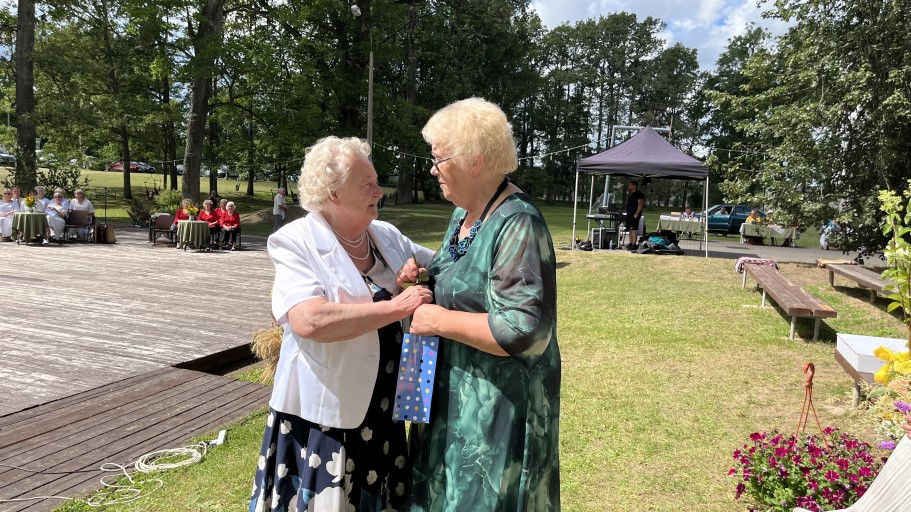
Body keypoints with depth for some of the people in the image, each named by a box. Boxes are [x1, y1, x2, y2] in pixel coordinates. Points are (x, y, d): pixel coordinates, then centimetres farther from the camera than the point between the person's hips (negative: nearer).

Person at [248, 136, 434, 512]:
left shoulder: (387, 236, 3)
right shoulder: (297, 243, -14)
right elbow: (309, 321, -30)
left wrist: (418, 281, -5)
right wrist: (396, 307, -26)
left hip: (381, 411, 6)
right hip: (324, 412, -5)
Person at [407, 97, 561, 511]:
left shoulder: (517, 224, -22)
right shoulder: (463, 214, 7)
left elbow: (526, 331, -28)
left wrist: (441, 321, -21)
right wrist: (421, 283, 1)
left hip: (498, 405, -9)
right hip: (452, 397, 9)